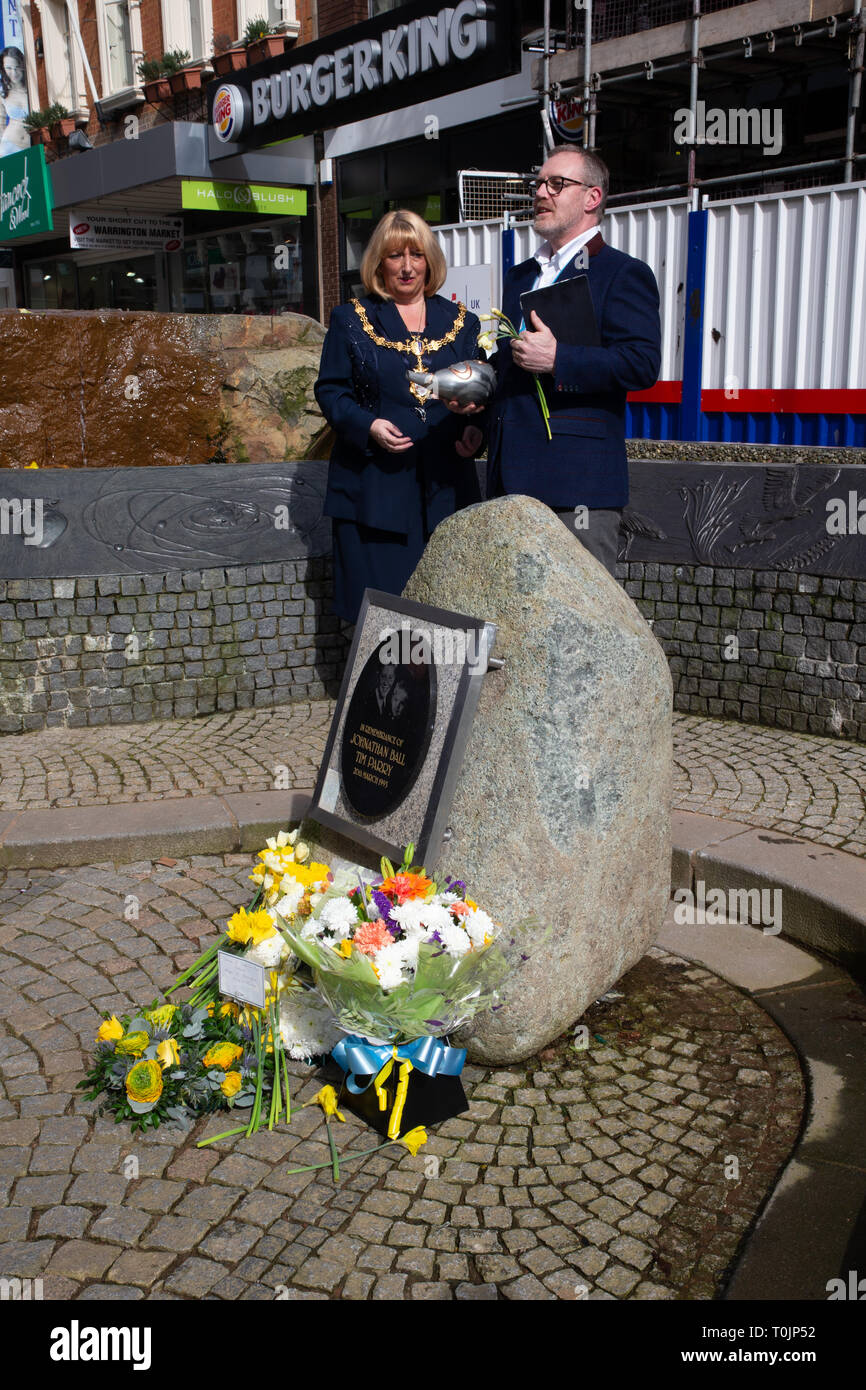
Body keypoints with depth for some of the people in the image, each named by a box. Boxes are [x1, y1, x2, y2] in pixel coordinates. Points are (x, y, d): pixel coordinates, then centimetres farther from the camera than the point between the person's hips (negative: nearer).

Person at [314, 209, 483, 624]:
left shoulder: (461, 322, 13)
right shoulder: (351, 320, 8)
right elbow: (330, 391, 3)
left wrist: (475, 430, -6)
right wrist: (368, 426, -15)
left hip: (445, 484, 2)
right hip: (375, 483, -2)